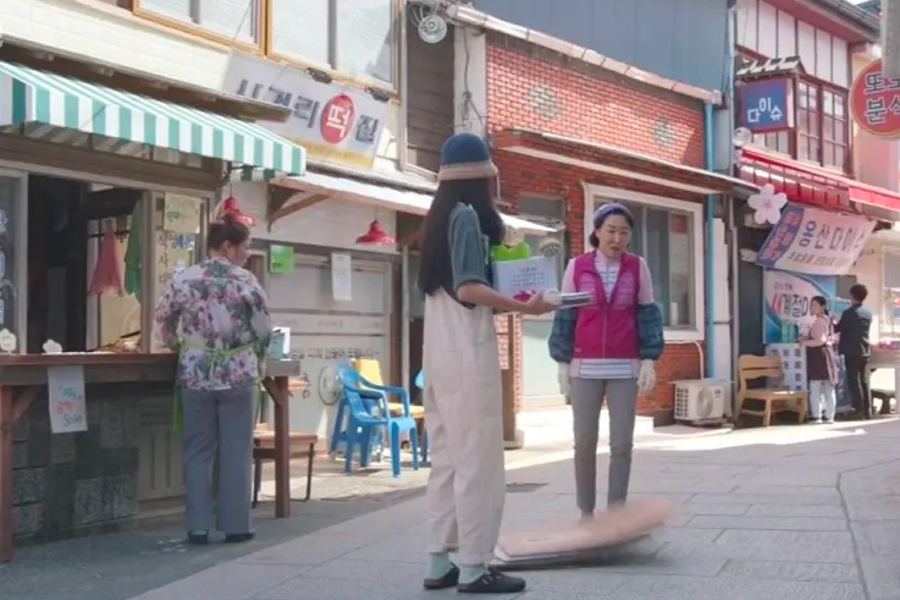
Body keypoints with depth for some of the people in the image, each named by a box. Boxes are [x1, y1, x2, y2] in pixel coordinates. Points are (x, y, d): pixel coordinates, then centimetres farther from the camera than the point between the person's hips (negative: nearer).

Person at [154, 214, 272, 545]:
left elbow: (163, 321, 9)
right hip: (238, 376, -2)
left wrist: (178, 346, 28)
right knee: (236, 452, 6)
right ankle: (236, 525, 8)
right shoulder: (246, 281, -7)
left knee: (198, 452, 8)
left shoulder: (184, 279, -1)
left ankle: (198, 527, 8)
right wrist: (253, 361, 16)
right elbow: (264, 331, -3)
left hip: (195, 375, 2)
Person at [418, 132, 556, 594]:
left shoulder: (440, 217, 16)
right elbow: (468, 288, -18)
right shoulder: (467, 215, -9)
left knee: (447, 459, 10)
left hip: (441, 354, 9)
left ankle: (440, 564, 14)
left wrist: (507, 301, 18)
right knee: (478, 460, -4)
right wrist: (523, 307, -15)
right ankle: (474, 568, -1)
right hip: (467, 353, -9)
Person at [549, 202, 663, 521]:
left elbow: (647, 315, 5)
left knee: (622, 444, 1)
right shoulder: (577, 267, 1)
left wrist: (649, 361, -2)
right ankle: (586, 512, 15)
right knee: (584, 443, 4)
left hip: (625, 368, 0)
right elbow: (565, 315, 4)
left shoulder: (638, 267, 3)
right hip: (584, 368, 0)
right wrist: (562, 364, 2)